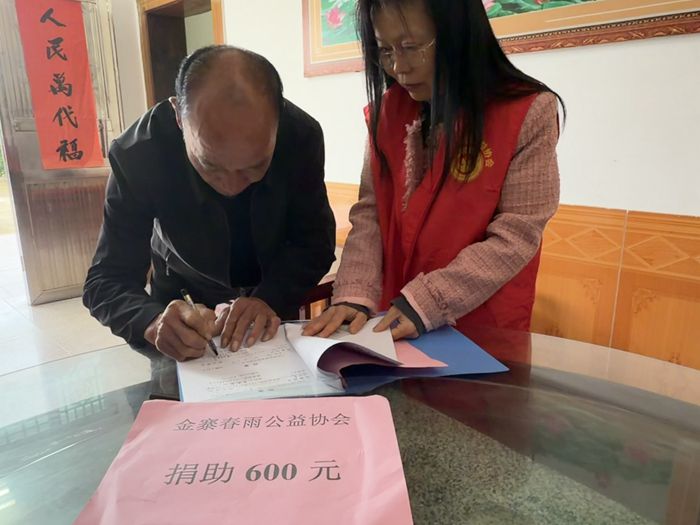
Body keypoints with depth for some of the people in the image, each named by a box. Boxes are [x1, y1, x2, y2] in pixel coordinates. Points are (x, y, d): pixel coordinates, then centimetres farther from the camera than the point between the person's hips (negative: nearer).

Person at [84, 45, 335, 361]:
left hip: (275, 299, 1)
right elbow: (106, 281, -22)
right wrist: (154, 322, -43)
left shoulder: (301, 135, -24)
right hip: (185, 302, 0)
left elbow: (316, 241, -15)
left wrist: (270, 300, -33)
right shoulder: (137, 155, -26)